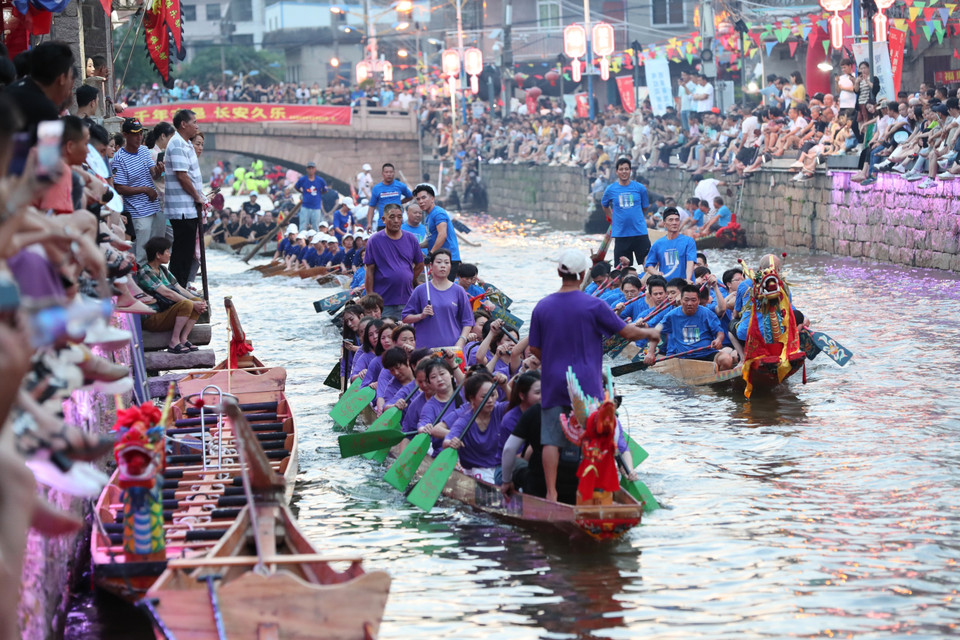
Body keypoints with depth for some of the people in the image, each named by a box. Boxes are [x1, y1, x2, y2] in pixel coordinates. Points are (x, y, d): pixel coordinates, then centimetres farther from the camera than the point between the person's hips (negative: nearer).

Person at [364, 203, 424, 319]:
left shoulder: (411, 239, 7)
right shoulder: (375, 240, -2)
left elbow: (419, 265, 17)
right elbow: (370, 271, -3)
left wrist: (407, 282, 9)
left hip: (407, 301, 3)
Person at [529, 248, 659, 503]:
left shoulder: (542, 307, 1)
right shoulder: (593, 305, -9)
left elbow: (534, 348, 7)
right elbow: (626, 332, -3)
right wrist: (650, 333, 16)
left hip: (552, 383, 3)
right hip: (586, 383, -3)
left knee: (552, 439, 5)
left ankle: (551, 492, 3)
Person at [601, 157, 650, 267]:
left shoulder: (640, 188, 3)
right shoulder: (610, 189, 3)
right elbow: (604, 206, 20)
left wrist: (636, 218, 9)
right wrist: (614, 218, 9)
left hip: (639, 232, 0)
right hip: (620, 233, 0)